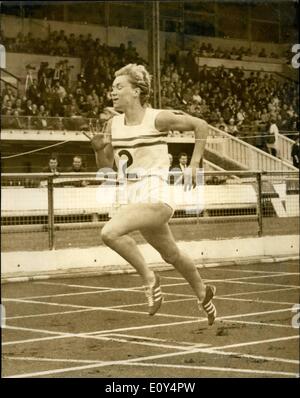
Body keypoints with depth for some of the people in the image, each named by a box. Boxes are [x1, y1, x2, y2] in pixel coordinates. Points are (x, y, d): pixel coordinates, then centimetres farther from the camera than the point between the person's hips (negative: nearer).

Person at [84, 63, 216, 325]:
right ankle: (203, 293, 45)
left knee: (110, 232, -28)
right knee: (172, 255, 22)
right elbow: (106, 168, 15)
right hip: (134, 198, 7)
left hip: (156, 198, -7)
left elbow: (201, 126, 0)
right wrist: (99, 148, -5)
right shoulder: (113, 125, 6)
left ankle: (149, 278, -9)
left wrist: (194, 165, -2)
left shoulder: (157, 119, -11)